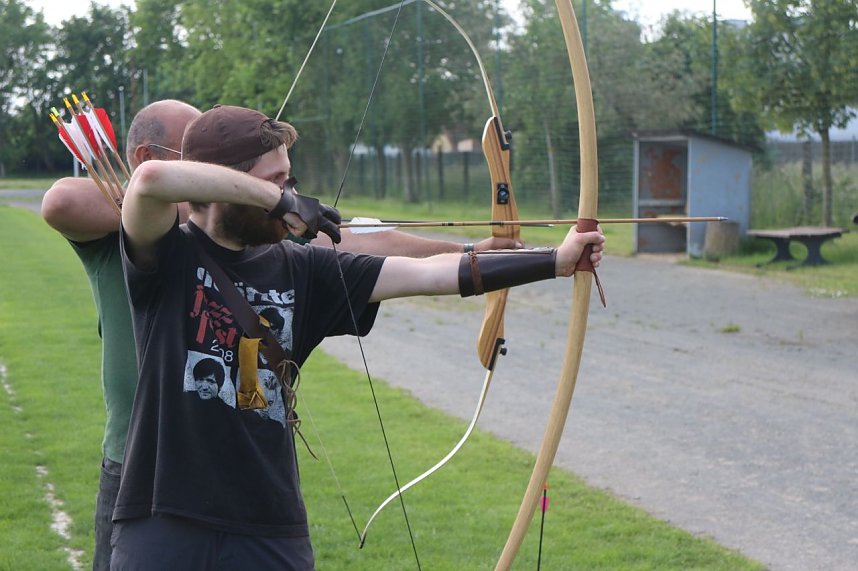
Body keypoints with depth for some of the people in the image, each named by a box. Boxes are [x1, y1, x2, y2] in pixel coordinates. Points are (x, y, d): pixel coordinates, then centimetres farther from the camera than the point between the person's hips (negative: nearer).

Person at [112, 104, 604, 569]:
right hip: (163, 527, -3)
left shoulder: (301, 270, 7)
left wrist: (557, 260, 2)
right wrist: (279, 200, -18)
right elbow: (150, 178, -26)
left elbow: (429, 274, 5)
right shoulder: (170, 257, -4)